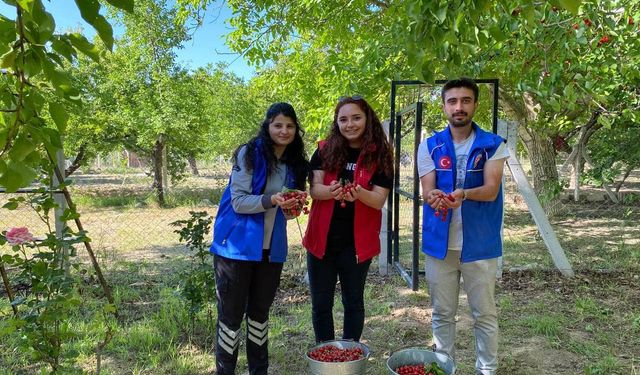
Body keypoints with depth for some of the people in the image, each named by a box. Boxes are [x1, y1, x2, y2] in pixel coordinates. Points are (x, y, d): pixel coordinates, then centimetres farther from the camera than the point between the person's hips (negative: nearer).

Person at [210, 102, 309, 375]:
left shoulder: (295, 163, 6)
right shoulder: (249, 154, -11)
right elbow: (239, 201, -15)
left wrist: (293, 206, -8)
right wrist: (271, 200, -29)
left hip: (271, 249, 5)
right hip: (238, 247, -5)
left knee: (260, 312, 17)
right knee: (231, 314, 4)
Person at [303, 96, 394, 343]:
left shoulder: (379, 155, -4)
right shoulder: (324, 150, 0)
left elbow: (379, 201, -10)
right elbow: (314, 190, -7)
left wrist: (358, 192, -32)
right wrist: (331, 190, -29)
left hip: (357, 241, -1)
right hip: (322, 238, 2)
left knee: (353, 302, 14)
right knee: (321, 303, 11)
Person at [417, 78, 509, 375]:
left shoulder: (493, 145, -1)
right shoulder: (429, 146, 3)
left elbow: (491, 191, -12)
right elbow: (427, 191, -5)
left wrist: (463, 194, -33)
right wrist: (434, 198, -30)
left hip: (480, 243, -1)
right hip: (440, 242, 2)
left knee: (484, 314, 10)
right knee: (442, 314, 14)